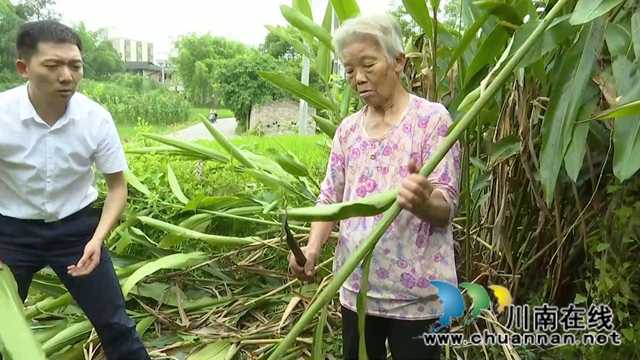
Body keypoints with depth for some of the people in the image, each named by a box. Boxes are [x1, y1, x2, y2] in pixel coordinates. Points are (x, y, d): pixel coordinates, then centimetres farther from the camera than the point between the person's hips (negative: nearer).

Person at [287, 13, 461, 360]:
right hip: (356, 286, 5)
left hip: (414, 291, -5)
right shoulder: (348, 128, 6)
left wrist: (422, 202, -37)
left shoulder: (432, 118, -9)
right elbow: (330, 196, 6)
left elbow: (445, 207, -14)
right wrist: (313, 246, -12)